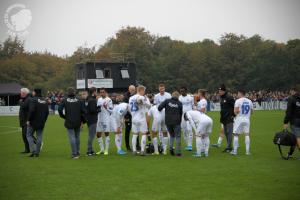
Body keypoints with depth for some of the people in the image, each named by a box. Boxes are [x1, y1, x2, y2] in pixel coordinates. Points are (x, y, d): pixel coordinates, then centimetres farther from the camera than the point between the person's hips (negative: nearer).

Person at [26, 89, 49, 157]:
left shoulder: (33, 100, -12)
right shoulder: (45, 101, 11)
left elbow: (31, 111, -20)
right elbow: (47, 112, 13)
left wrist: (29, 120, -13)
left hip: (33, 122, -6)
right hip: (41, 123, 6)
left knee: (29, 135, 6)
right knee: (39, 137, 8)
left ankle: (33, 151, -4)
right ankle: (37, 152, 8)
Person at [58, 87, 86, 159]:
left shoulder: (65, 100, -3)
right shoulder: (78, 100, 0)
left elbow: (60, 109, -10)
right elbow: (83, 111, -2)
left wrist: (64, 116, 6)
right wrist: (83, 121, 7)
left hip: (69, 122, -2)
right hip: (78, 122, 2)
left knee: (72, 138, -2)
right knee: (77, 137, 15)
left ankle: (74, 154, -5)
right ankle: (77, 153, 22)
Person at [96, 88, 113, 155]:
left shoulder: (109, 100, -6)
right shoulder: (99, 100, 13)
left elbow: (111, 110, -7)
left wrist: (106, 107, -21)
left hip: (106, 119, -6)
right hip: (99, 119, 6)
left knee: (106, 133, -1)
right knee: (98, 134, 7)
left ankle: (106, 150, 6)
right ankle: (102, 149, 18)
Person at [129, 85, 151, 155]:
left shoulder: (131, 98, 6)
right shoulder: (142, 98, -12)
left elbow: (130, 108, 11)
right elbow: (148, 105, -2)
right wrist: (146, 97, 5)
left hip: (134, 119, 6)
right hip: (142, 119, -6)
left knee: (135, 134, 12)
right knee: (144, 134, 2)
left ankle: (134, 150, 13)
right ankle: (142, 150, -3)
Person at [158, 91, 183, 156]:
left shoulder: (167, 101, 0)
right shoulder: (179, 103, 1)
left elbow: (160, 107, -9)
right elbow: (181, 113, 8)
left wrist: (160, 111, 13)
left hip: (168, 122, 2)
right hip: (176, 122, -2)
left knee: (172, 135, 22)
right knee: (178, 137, 8)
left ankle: (171, 147, 2)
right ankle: (178, 152, 3)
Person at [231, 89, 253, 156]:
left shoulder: (238, 101, -8)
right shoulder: (249, 101, 7)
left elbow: (236, 111, -15)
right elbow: (252, 111, 13)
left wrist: (236, 113, 5)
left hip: (239, 119, -4)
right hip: (247, 119, 4)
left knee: (236, 135, 3)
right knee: (247, 134, 7)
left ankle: (235, 151, 4)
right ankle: (247, 151, 6)